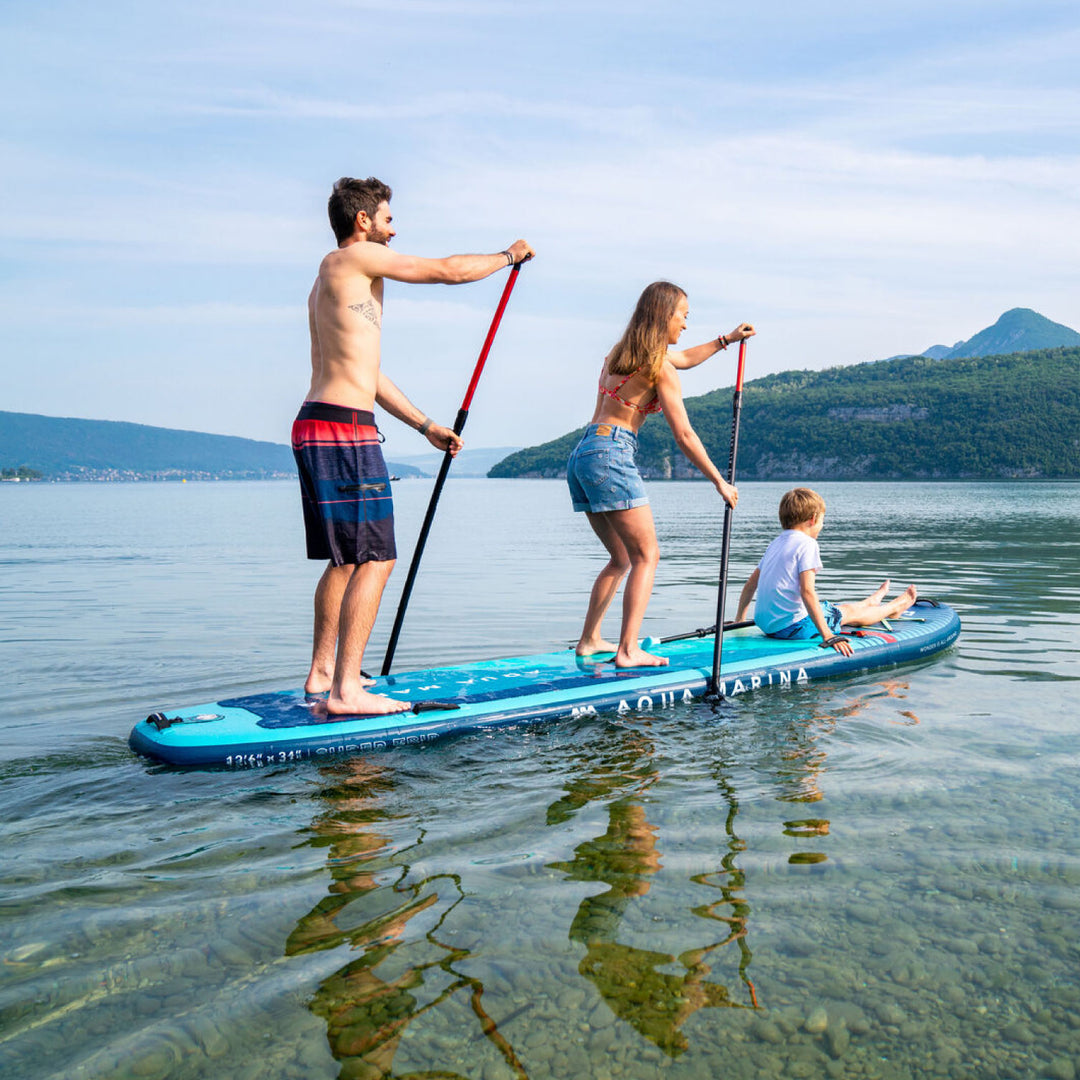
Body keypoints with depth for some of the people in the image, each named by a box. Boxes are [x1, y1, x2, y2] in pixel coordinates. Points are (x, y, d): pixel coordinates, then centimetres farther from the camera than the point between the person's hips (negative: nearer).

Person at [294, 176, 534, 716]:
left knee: (346, 559, 16)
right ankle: (346, 690, -9)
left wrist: (426, 426, 26)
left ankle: (322, 673, 22)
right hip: (343, 429, -10)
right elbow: (450, 270, -5)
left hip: (316, 428, 10)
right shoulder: (355, 257, -4)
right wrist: (509, 255, 13)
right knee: (375, 559, -9)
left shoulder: (329, 281, 25)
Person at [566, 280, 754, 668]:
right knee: (646, 556, -4)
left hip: (581, 455, 9)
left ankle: (589, 640, 19)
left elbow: (681, 359, 38)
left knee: (621, 558, 18)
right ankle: (628, 650, -11)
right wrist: (720, 482, 0)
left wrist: (726, 339, 42)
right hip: (611, 454, -9)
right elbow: (684, 436, -8)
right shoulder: (659, 367, -7)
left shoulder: (623, 352, 19)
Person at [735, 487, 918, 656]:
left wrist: (739, 620, 25)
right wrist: (827, 636, -22)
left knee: (834, 608, 32)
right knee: (850, 612, 16)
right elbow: (807, 592, -22)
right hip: (793, 626, -8)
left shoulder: (776, 543, 12)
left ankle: (871, 602, 57)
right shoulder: (807, 544, -13)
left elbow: (751, 583, 14)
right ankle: (893, 607, 41)